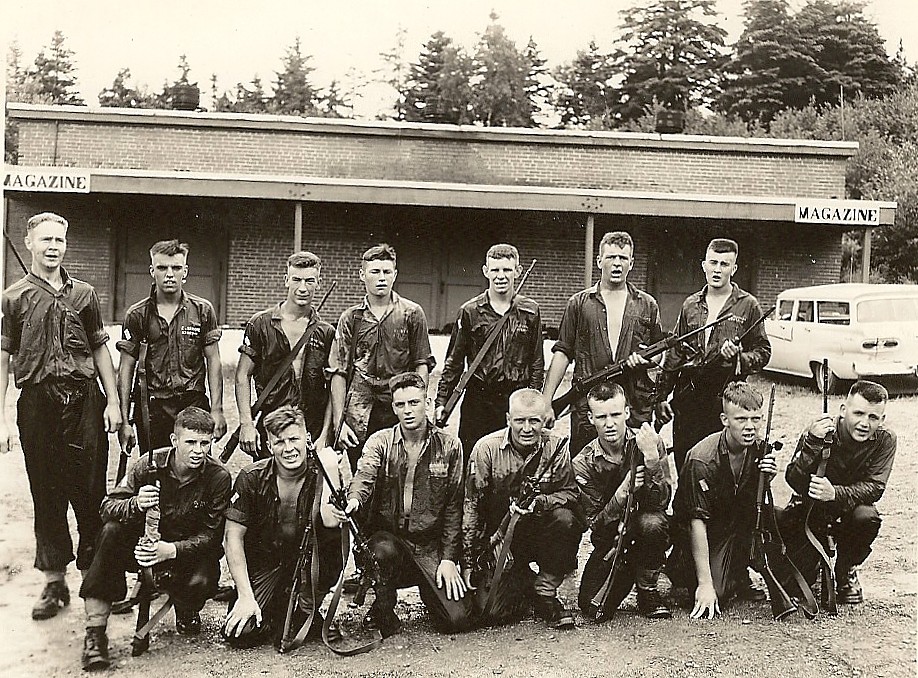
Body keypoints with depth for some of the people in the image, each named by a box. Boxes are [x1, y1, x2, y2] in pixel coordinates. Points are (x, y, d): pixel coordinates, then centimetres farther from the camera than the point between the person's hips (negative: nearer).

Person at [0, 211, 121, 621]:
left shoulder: (84, 294, 10)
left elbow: (100, 350, 13)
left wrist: (113, 401, 6)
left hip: (85, 401, 1)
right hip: (37, 403, -1)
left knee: (91, 493, 2)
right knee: (46, 495, 6)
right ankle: (54, 583, 17)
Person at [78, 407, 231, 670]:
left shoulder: (218, 477, -17)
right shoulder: (150, 465, -14)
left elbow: (210, 535, -16)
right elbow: (107, 507, -13)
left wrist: (172, 550, -34)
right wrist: (136, 504, -36)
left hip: (190, 549, -1)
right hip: (145, 543, 2)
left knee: (200, 582, -33)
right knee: (111, 532, -28)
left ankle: (187, 612, 10)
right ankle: (95, 633, -24)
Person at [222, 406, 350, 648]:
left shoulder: (320, 474, -12)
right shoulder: (252, 478, -10)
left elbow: (331, 521, -31)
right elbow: (233, 537, -7)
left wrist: (331, 470, -28)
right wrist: (245, 596, -13)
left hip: (311, 563, -1)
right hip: (263, 563, 1)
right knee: (239, 634, -20)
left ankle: (306, 612, -10)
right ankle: (278, 614, 16)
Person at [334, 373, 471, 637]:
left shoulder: (449, 446, 3)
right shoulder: (379, 442, 1)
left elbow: (454, 506, 3)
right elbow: (364, 476, -20)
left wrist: (448, 558, -3)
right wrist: (354, 499, -44)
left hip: (430, 545, 1)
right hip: (387, 534, 0)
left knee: (456, 620, -13)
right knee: (385, 551, -37)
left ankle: (430, 588, 22)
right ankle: (382, 612, -7)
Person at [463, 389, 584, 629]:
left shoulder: (556, 446, -7)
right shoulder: (486, 449, -10)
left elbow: (570, 492, -6)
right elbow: (471, 507, -8)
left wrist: (540, 502, -28)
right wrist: (468, 561, -9)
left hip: (541, 534, 1)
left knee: (565, 519, -33)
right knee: (491, 613, -17)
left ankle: (545, 592, -12)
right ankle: (521, 581, 17)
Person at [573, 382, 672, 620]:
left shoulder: (649, 444, -13)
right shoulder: (583, 464, -12)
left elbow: (661, 502, -22)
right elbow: (595, 524, -16)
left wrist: (651, 458, -37)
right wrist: (623, 491, -32)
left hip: (645, 532, -1)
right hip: (610, 539, 1)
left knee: (652, 522, -36)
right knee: (591, 606, -17)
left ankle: (648, 591, -10)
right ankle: (628, 568, 16)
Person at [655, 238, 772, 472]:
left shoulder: (748, 305, 2)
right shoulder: (690, 305, 13)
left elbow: (763, 351, 4)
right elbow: (674, 353, 17)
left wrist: (739, 359, -17)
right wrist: (661, 394, 12)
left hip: (726, 400, -3)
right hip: (687, 399, 4)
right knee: (684, 468, 6)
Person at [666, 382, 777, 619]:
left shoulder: (759, 449, -9)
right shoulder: (702, 459, -28)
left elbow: (759, 505, -2)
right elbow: (698, 522, -27)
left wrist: (767, 479, -26)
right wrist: (705, 584, -29)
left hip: (734, 523, 6)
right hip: (694, 534, -6)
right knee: (717, 594, -21)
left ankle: (739, 577, 1)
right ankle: (677, 566, 11)